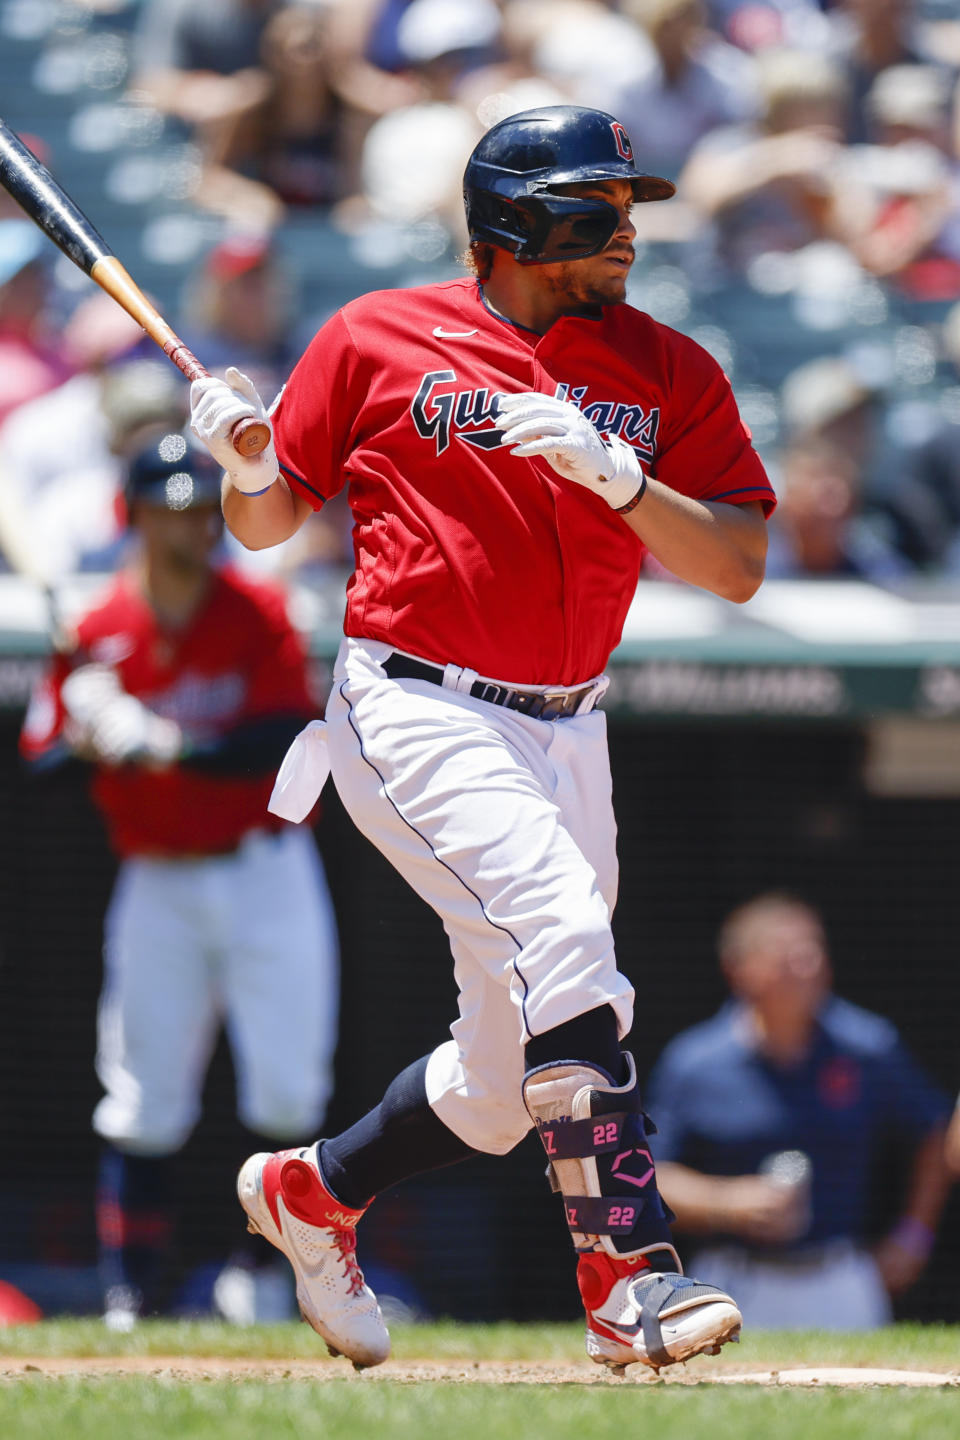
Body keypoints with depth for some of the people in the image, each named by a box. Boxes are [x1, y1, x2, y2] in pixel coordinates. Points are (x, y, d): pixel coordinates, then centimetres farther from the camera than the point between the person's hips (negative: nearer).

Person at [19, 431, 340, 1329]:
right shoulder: (97, 633, 0)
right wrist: (87, 738, -23)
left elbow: (285, 740, -15)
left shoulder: (257, 614, -4)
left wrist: (167, 746, -25)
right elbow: (43, 759, -1)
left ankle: (263, 1266, 8)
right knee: (143, 1102, -1)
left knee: (286, 1090, -7)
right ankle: (131, 1296, 4)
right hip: (158, 885, 1)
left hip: (266, 875, -1)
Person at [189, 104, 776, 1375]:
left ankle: (312, 1191, 36)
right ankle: (630, 1279, -32)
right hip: (415, 711, -5)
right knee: (560, 930, -28)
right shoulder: (378, 338, 2)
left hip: (565, 735, 5)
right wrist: (246, 465, -13)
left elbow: (738, 567, -2)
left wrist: (617, 475, -17)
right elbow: (269, 525, 10)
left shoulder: (669, 374, 7)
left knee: (511, 1079, 9)